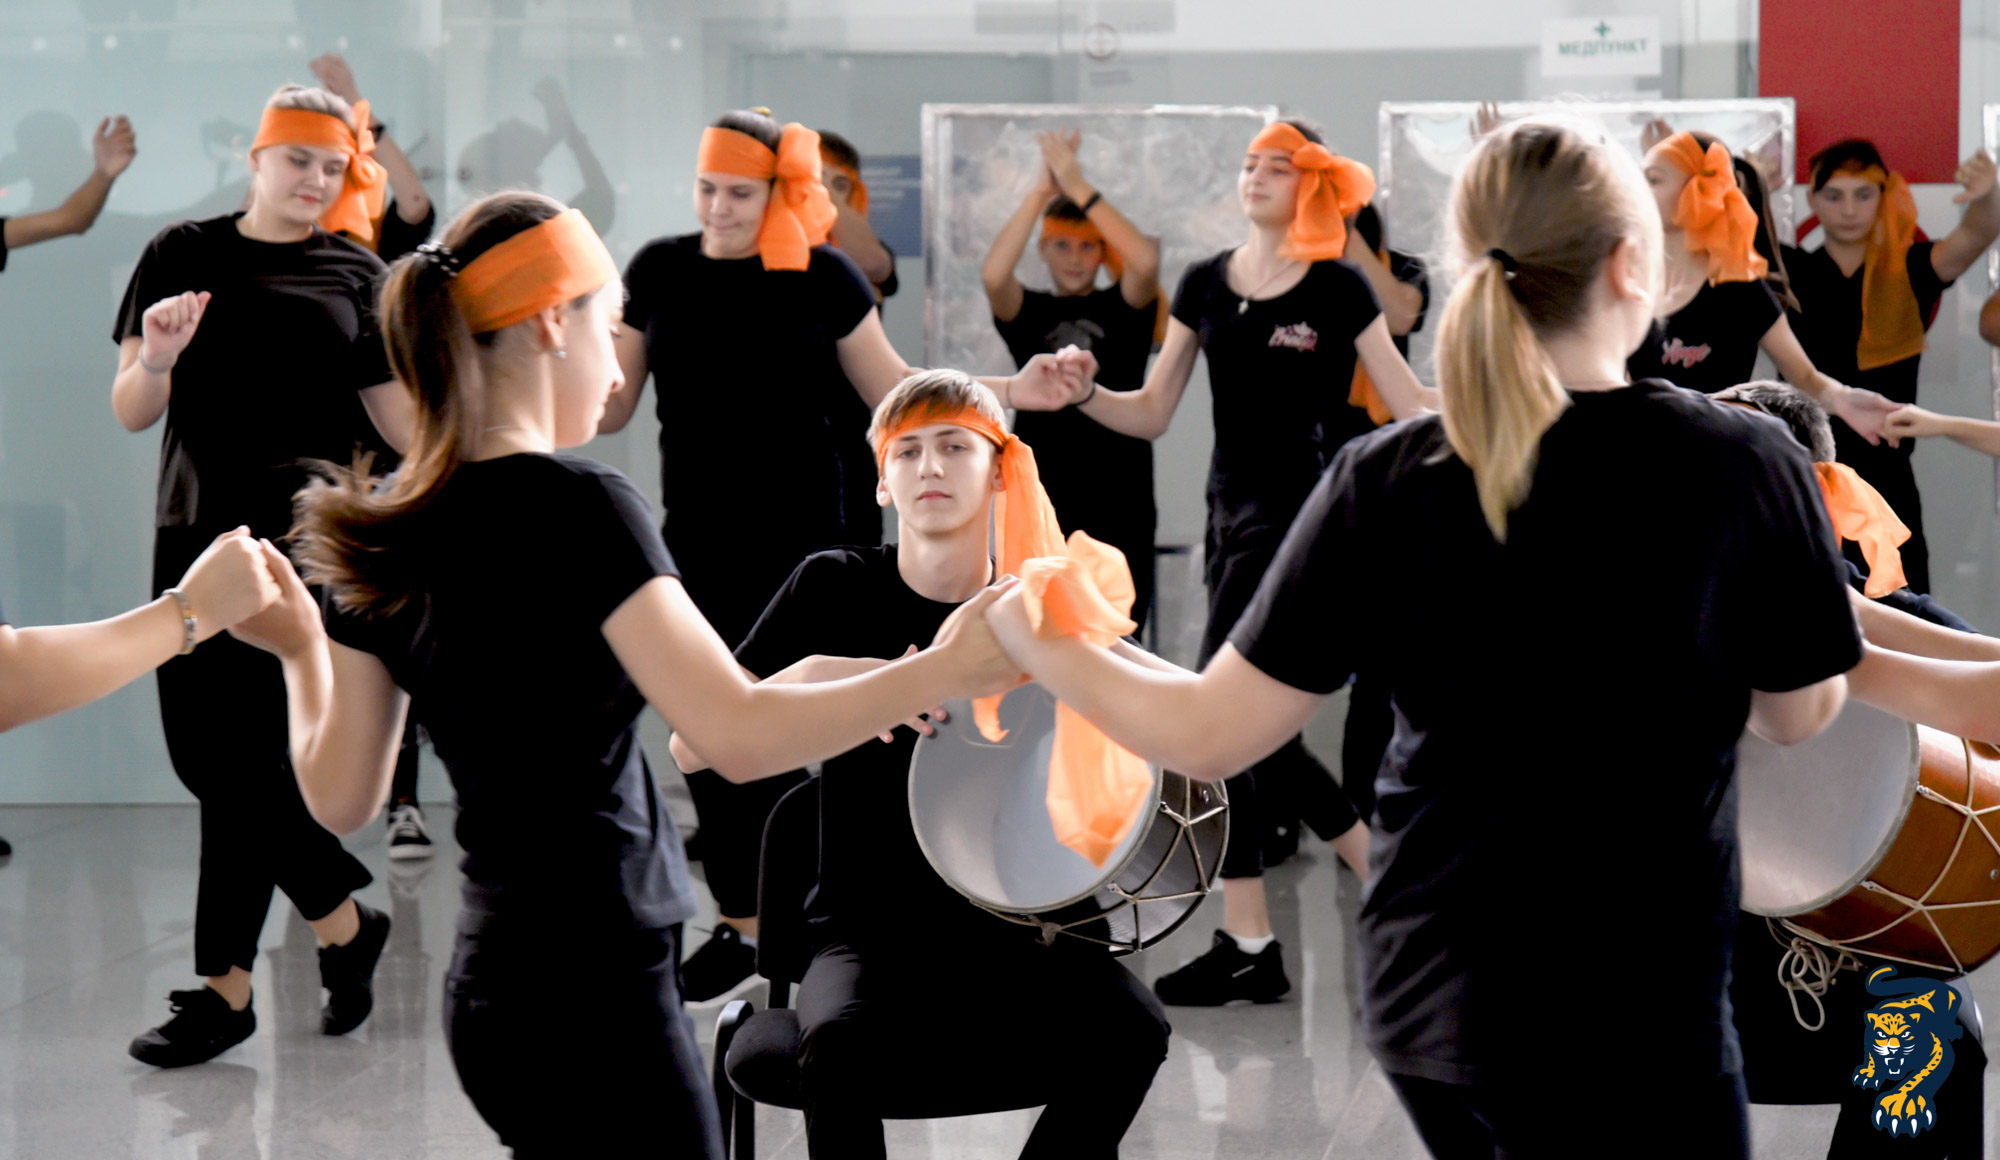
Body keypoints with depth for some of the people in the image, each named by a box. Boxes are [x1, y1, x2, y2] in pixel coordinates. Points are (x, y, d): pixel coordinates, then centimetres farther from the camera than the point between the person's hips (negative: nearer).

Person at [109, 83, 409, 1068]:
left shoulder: (354, 276, 6)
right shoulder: (184, 255, 7)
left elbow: (404, 421, 7)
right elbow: (131, 413, 4)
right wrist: (156, 357, -16)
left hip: (302, 535, -3)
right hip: (195, 532, 3)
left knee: (250, 761, -5)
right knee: (202, 756, 4)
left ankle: (225, 988, 6)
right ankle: (345, 922, 22)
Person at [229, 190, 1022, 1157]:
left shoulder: (383, 528, 6)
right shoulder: (573, 506, -15)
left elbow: (340, 797, 10)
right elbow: (740, 736, -22)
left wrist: (301, 648, 24)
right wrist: (941, 673, -16)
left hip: (494, 986, 8)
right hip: (592, 991, -8)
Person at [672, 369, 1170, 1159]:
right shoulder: (835, 589, -1)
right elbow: (692, 747, -7)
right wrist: (818, 675, -23)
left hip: (1009, 921, 2)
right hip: (868, 925, -2)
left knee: (1130, 1030, -27)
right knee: (837, 1043, -35)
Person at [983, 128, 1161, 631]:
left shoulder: (1122, 309, 5)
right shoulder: (1029, 314, 6)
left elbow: (1145, 261, -16)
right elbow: (993, 274, -16)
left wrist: (1080, 188, -18)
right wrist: (1041, 191, -20)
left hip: (1118, 501, 0)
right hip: (1041, 503, 0)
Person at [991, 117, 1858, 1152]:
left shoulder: (1385, 483, -7)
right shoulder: (1748, 464, -12)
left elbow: (1210, 734, -6)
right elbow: (1798, 714, 3)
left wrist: (1029, 638, 10)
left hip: (1425, 992, 4)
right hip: (1632, 1026, -4)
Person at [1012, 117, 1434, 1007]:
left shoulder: (1336, 290, -5)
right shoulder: (1205, 285, 10)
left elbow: (1411, 406, -3)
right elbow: (1152, 414, 9)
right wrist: (1081, 396, -9)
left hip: (1299, 510, -7)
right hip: (1231, 508, 7)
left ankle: (1245, 947, -4)